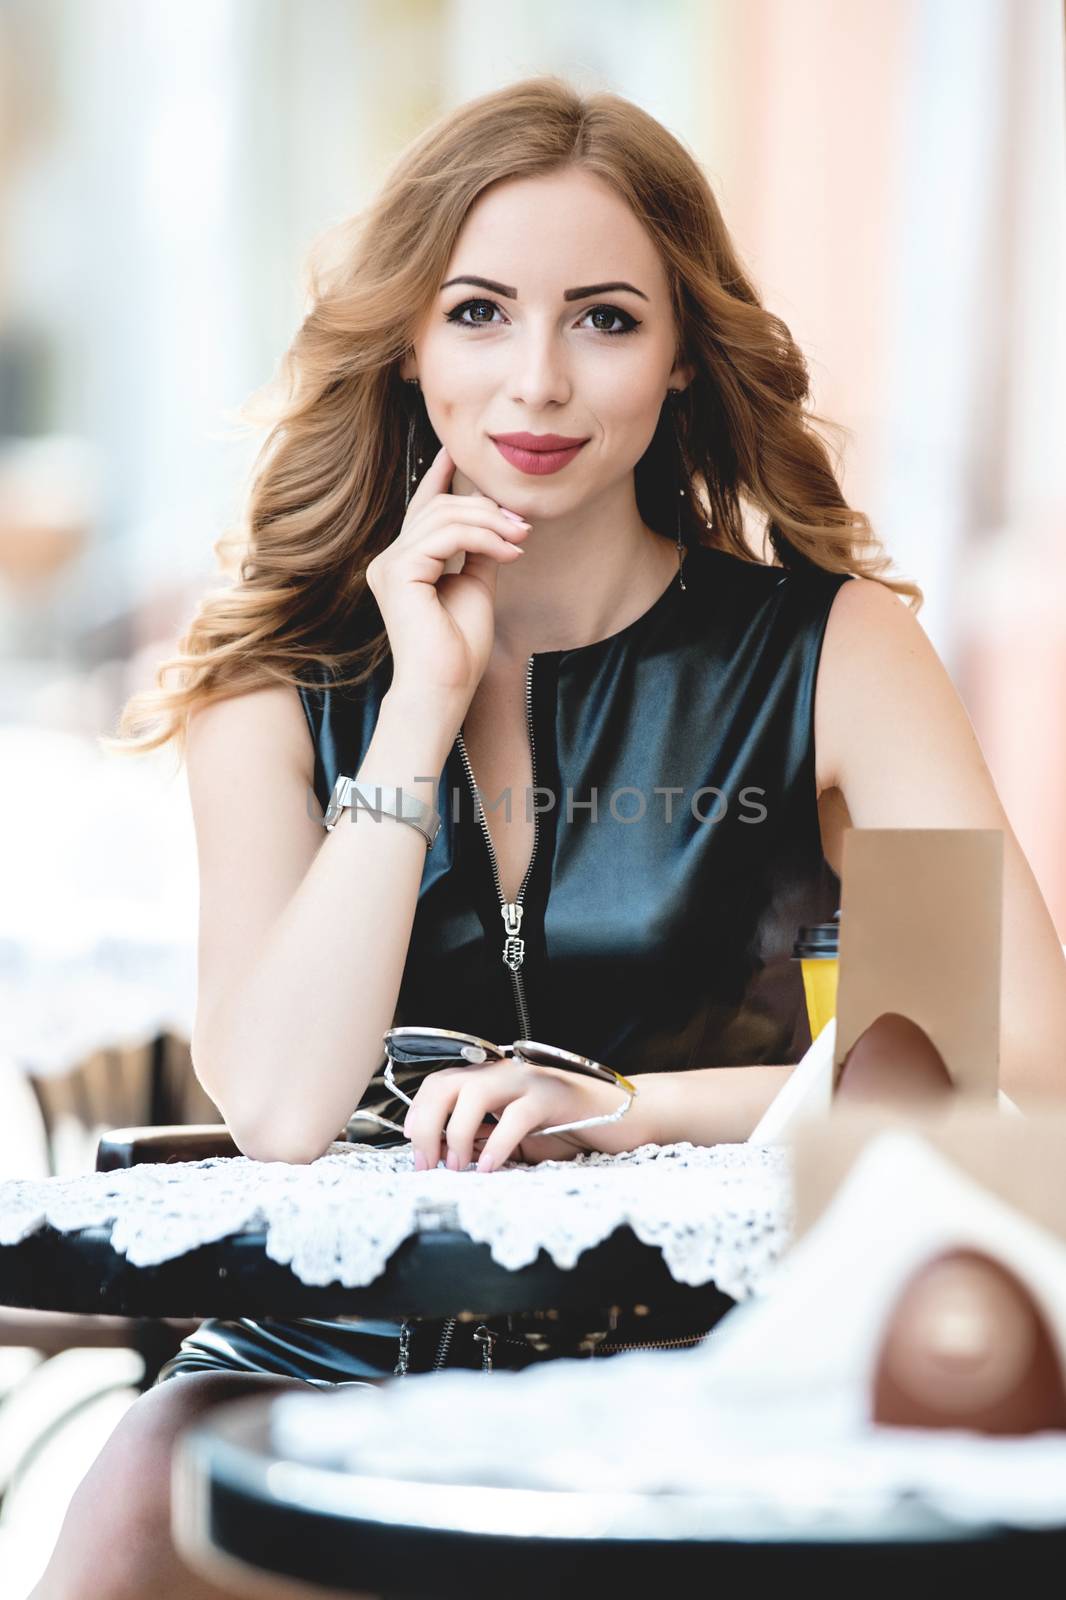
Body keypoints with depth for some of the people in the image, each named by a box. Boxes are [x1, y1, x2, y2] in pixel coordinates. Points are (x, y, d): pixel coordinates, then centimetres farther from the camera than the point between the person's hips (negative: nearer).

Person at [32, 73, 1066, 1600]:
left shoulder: (826, 648, 0)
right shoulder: (286, 672, 3)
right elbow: (279, 1109, -10)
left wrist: (627, 1108, -14)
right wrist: (425, 702, -11)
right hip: (336, 1343, 0)